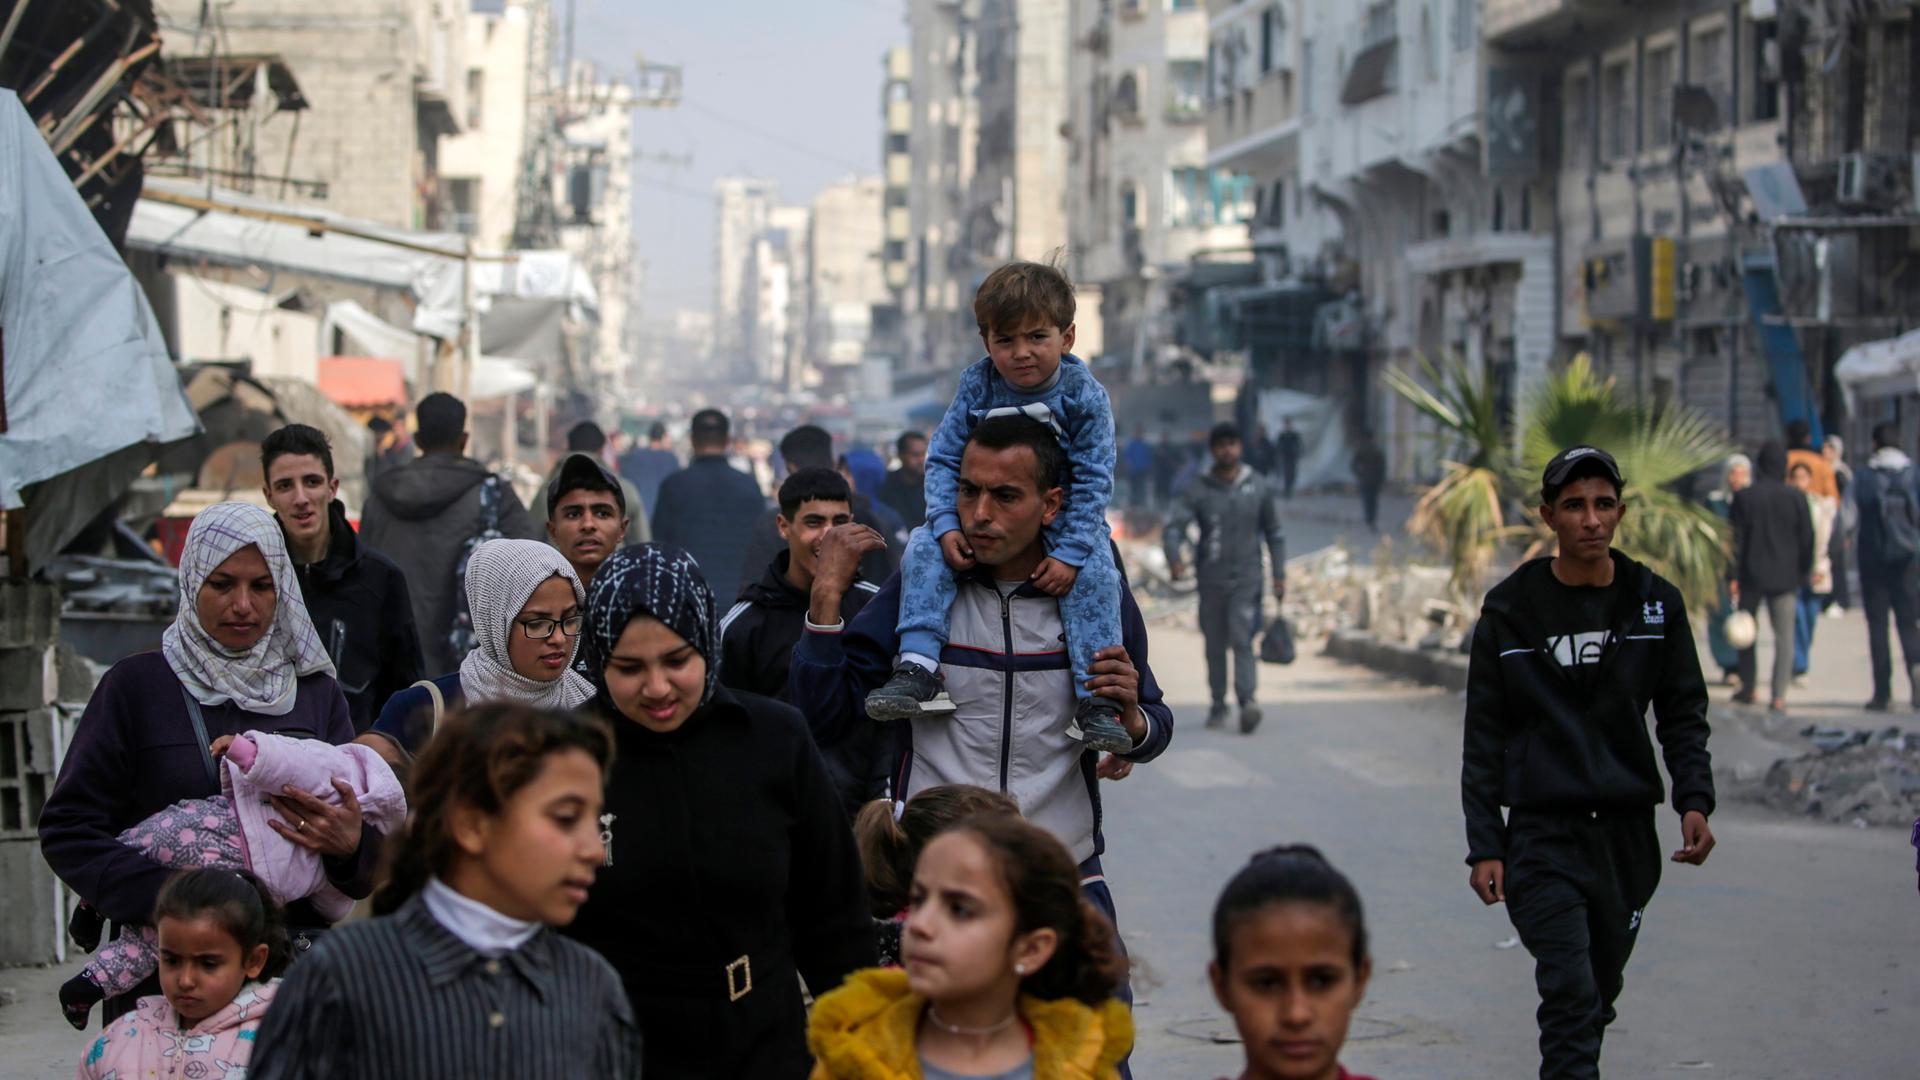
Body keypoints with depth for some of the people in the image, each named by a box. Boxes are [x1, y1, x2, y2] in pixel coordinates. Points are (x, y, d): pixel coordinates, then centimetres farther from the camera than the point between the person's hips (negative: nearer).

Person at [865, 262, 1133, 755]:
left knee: (1093, 570, -30)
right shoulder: (977, 386, -9)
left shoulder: (1084, 396, -15)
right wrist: (946, 525, -21)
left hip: (1062, 520, -2)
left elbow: (1093, 482, -15)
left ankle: (1095, 698, -28)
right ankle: (917, 668, -25)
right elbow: (943, 459, -5)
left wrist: (1069, 553, -25)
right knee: (925, 548, -22)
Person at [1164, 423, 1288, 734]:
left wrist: (1279, 574, 8)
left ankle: (1247, 702, -25)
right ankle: (1218, 706, 19)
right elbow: (1174, 527, -8)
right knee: (1215, 644, 7)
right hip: (1211, 579, 1)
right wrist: (1174, 559, -26)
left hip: (1246, 579, -1)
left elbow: (1274, 533, 11)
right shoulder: (1198, 491, 1)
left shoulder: (1259, 487, 5)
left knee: (1242, 639, -15)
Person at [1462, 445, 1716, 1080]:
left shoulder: (1656, 603, 5)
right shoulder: (1509, 610, 0)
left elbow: (1683, 713, 10)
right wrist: (1484, 847, -4)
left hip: (1628, 833, 3)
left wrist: (1694, 800, -7)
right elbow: (1484, 737, 2)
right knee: (1571, 997, -15)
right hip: (1543, 831, -3)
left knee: (1600, 994, 13)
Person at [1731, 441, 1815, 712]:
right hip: (1786, 577, 0)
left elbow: (1737, 539, -5)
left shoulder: (1744, 497, -6)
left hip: (1752, 576, 0)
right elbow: (1807, 539, 1)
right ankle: (1779, 696, -9)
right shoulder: (1796, 498, -4)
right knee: (1784, 636, 0)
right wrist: (1803, 574, 13)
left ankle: (1747, 688, 24)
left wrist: (1734, 576, 0)